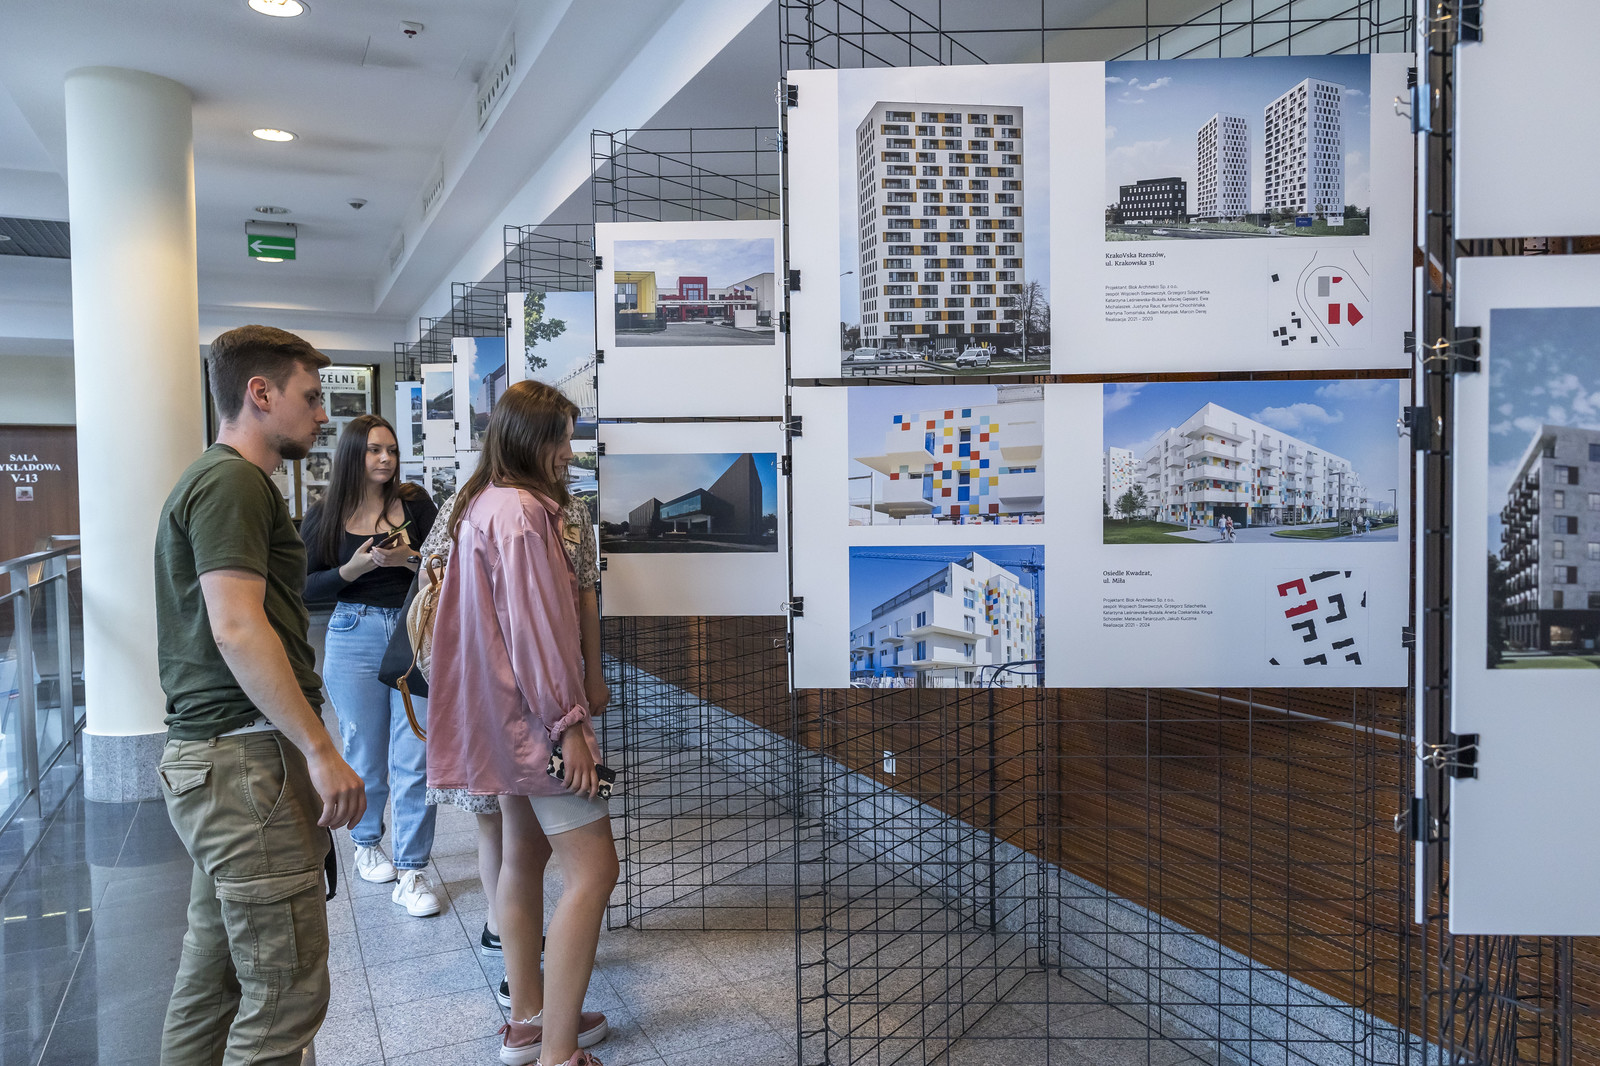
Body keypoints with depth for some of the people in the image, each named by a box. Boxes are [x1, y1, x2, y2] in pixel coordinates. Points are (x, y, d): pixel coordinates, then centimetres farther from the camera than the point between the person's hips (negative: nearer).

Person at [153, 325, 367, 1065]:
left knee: (213, 975, 18)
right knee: (285, 991, -4)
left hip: (205, 755, 11)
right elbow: (237, 628, -22)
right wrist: (321, 750, -21)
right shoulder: (234, 483, -12)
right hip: (246, 761, -11)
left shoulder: (213, 479, 21)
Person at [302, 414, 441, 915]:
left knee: (415, 759, -4)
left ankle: (411, 872, 7)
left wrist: (412, 559, -18)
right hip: (354, 639, 1)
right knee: (365, 757, 12)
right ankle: (366, 843, 38)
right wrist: (353, 569, -14)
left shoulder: (413, 502, 2)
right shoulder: (323, 517, 3)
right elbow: (307, 588, 1)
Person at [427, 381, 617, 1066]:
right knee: (593, 868, -7)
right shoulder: (521, 510, -18)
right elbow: (534, 626, -22)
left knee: (524, 856, 16)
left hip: (506, 716, 11)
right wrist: (569, 722, -17)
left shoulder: (482, 504, 14)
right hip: (533, 710, -11)